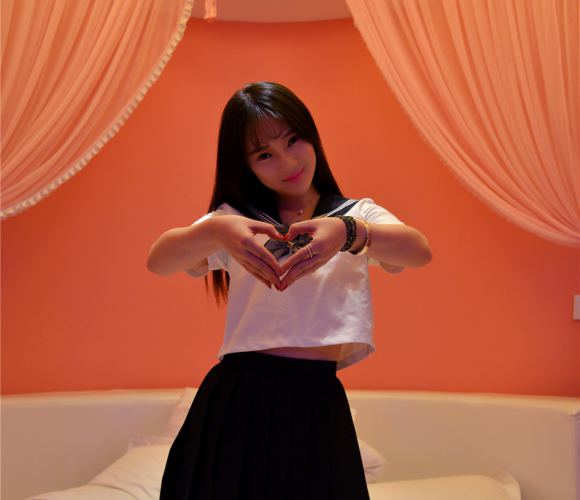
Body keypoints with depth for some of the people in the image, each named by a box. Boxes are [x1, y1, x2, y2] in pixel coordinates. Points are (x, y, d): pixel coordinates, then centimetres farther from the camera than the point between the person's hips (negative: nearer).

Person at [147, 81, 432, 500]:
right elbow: (158, 261, -11)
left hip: (319, 404, 0)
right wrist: (213, 232, -31)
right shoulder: (236, 218, 6)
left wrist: (348, 233, -32)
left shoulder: (356, 215, 6)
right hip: (239, 400, 0)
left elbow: (419, 252, -13)